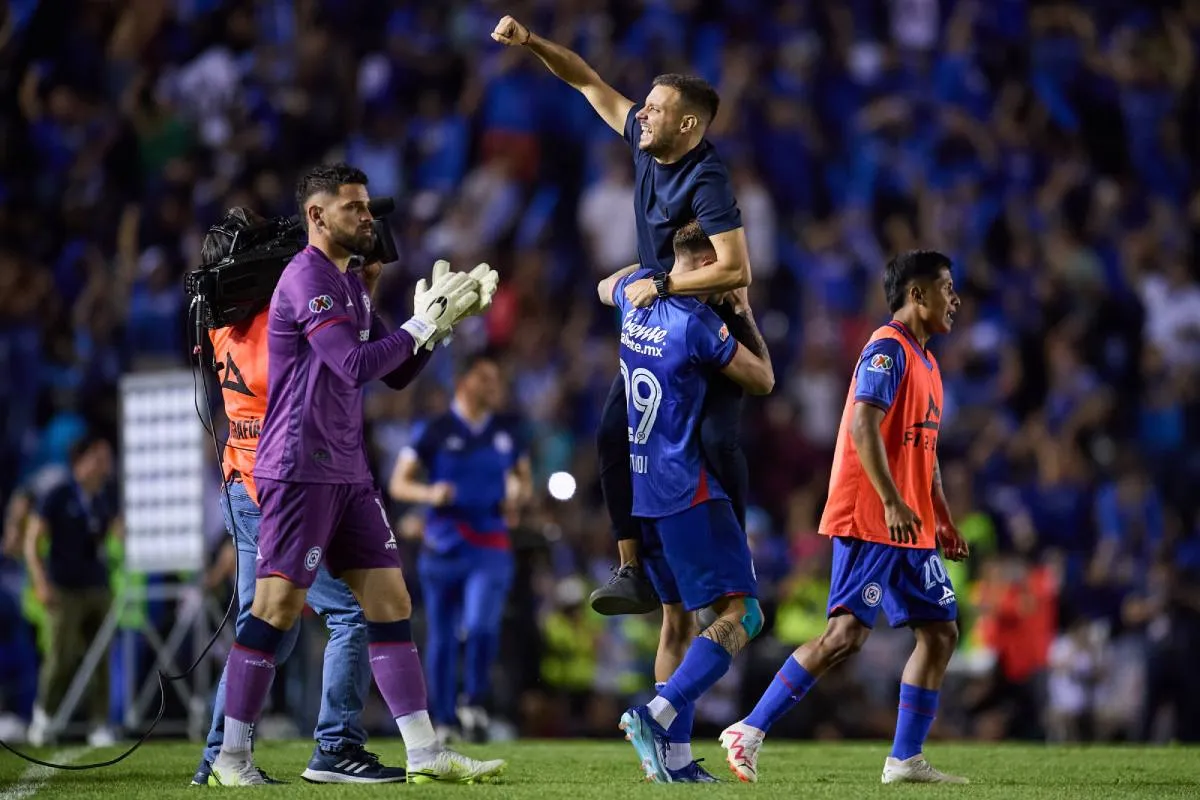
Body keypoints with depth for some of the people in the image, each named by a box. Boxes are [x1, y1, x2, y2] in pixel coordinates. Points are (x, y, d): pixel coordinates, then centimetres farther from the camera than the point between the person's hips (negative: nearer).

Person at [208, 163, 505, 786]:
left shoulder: (349, 284, 18)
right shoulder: (308, 277, -12)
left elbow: (397, 372, 20)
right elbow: (357, 367, -20)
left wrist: (442, 319, 7)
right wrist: (421, 326, -12)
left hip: (347, 473, 9)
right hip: (300, 470, -9)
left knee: (390, 602, 3)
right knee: (279, 606, -8)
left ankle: (424, 753, 2)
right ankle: (232, 754, 0)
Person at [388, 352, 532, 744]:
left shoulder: (508, 429, 8)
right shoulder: (437, 431, -3)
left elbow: (524, 477, 21)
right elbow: (399, 484, 0)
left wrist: (518, 497, -2)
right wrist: (429, 493, -20)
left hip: (490, 548, 1)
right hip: (443, 547, -1)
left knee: (482, 626, -20)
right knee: (442, 638, 6)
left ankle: (476, 704, -4)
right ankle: (443, 721, 19)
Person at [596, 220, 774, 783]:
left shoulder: (638, 292, 5)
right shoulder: (698, 324, -18)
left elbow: (605, 287, 33)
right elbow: (763, 380, -4)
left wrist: (657, 263, 36)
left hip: (639, 488, 9)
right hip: (686, 490, -9)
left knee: (678, 615, 13)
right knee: (741, 613, -9)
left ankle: (672, 757, 8)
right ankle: (658, 715, -24)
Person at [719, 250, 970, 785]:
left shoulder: (925, 362, 20)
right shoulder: (888, 349, -11)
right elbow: (863, 425, -22)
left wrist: (943, 520, 22)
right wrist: (893, 503, -29)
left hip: (909, 528, 10)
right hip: (868, 522, -10)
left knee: (941, 631, 5)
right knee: (847, 633, -15)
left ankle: (906, 760, 7)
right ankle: (749, 733, -11)